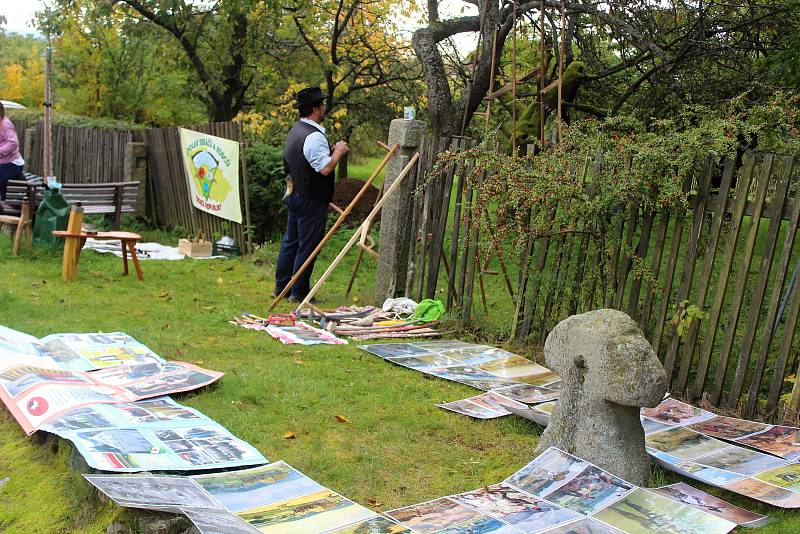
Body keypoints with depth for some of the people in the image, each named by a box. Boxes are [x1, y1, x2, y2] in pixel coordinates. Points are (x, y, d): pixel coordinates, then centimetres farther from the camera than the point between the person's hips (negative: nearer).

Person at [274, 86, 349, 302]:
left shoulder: (295, 130, 11)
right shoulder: (314, 137, -21)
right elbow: (325, 168, -26)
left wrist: (330, 152, 12)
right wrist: (337, 152, -10)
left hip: (295, 194, 10)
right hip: (311, 200, -10)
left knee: (290, 241, 17)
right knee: (308, 245, 0)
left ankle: (281, 287, 26)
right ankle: (299, 292, 7)